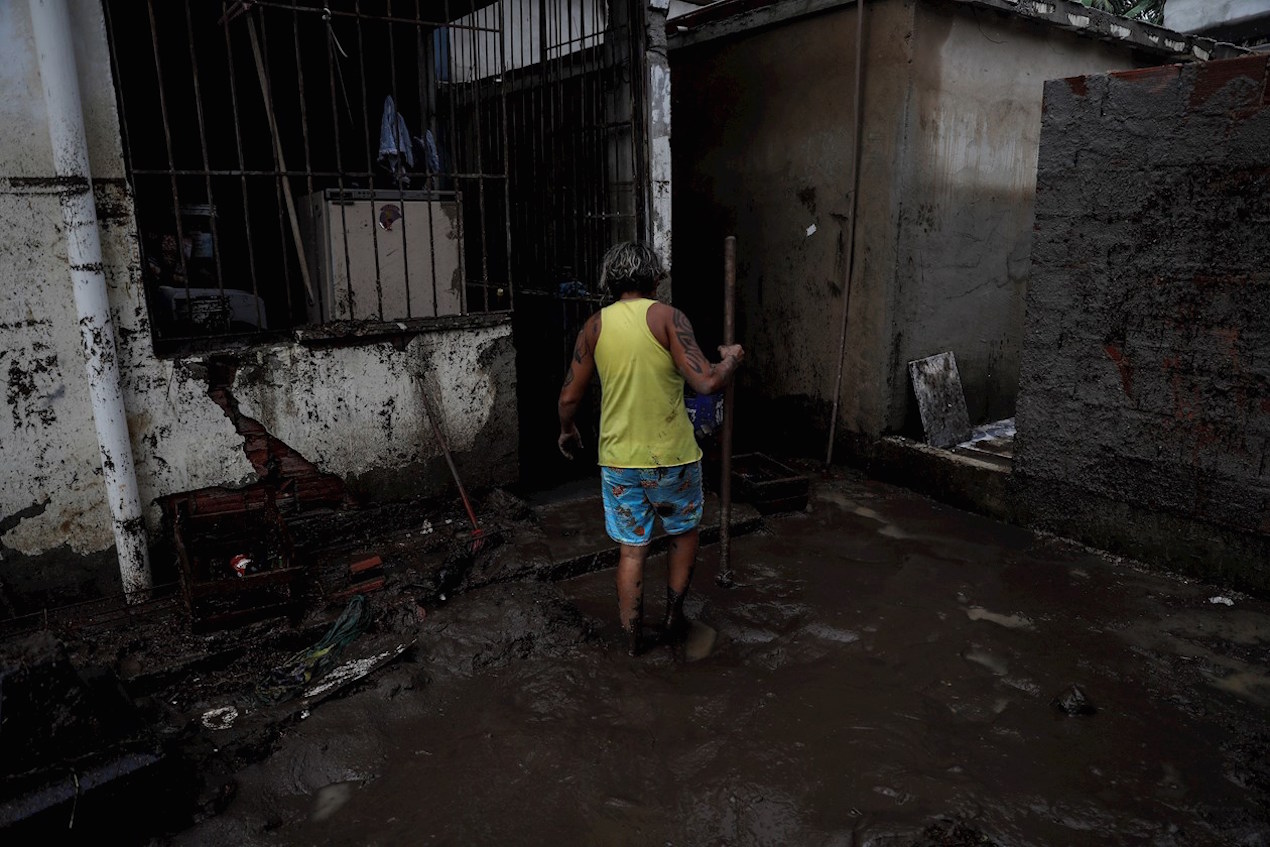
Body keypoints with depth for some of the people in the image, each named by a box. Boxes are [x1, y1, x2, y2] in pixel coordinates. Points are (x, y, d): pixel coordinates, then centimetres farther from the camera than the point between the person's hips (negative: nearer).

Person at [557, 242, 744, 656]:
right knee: (684, 532, 22)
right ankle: (673, 618, 31)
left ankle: (632, 639, 23)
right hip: (671, 456, -3)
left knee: (632, 549, 14)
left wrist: (567, 431, 23)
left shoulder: (595, 325, 0)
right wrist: (732, 359, 0)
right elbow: (706, 382, -21)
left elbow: (569, 396, 3)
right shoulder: (667, 317, -12)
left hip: (618, 459, 3)